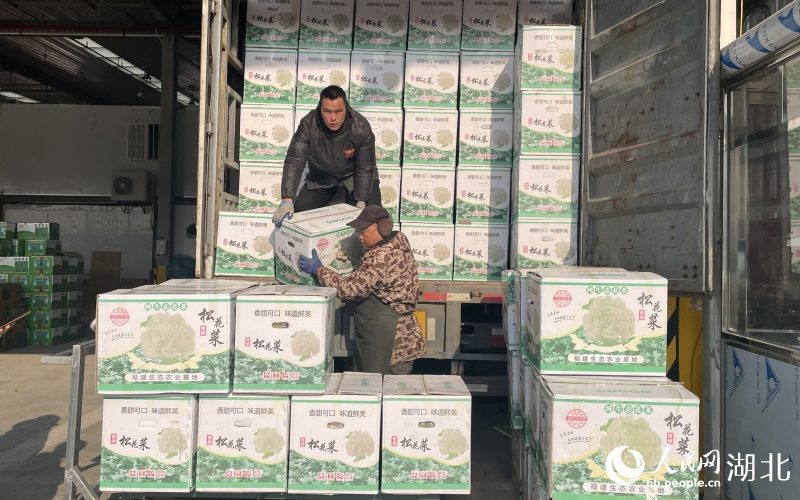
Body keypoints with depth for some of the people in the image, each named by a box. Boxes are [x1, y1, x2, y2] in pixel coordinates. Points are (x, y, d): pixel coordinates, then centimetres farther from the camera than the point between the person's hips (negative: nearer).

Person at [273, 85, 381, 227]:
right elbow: (294, 162, -30)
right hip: (321, 178, 1)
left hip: (354, 177, -1)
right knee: (299, 213, -10)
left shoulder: (361, 127, -26)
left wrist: (361, 203, -26)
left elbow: (365, 168, -18)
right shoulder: (308, 124, -26)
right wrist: (287, 201, -40)